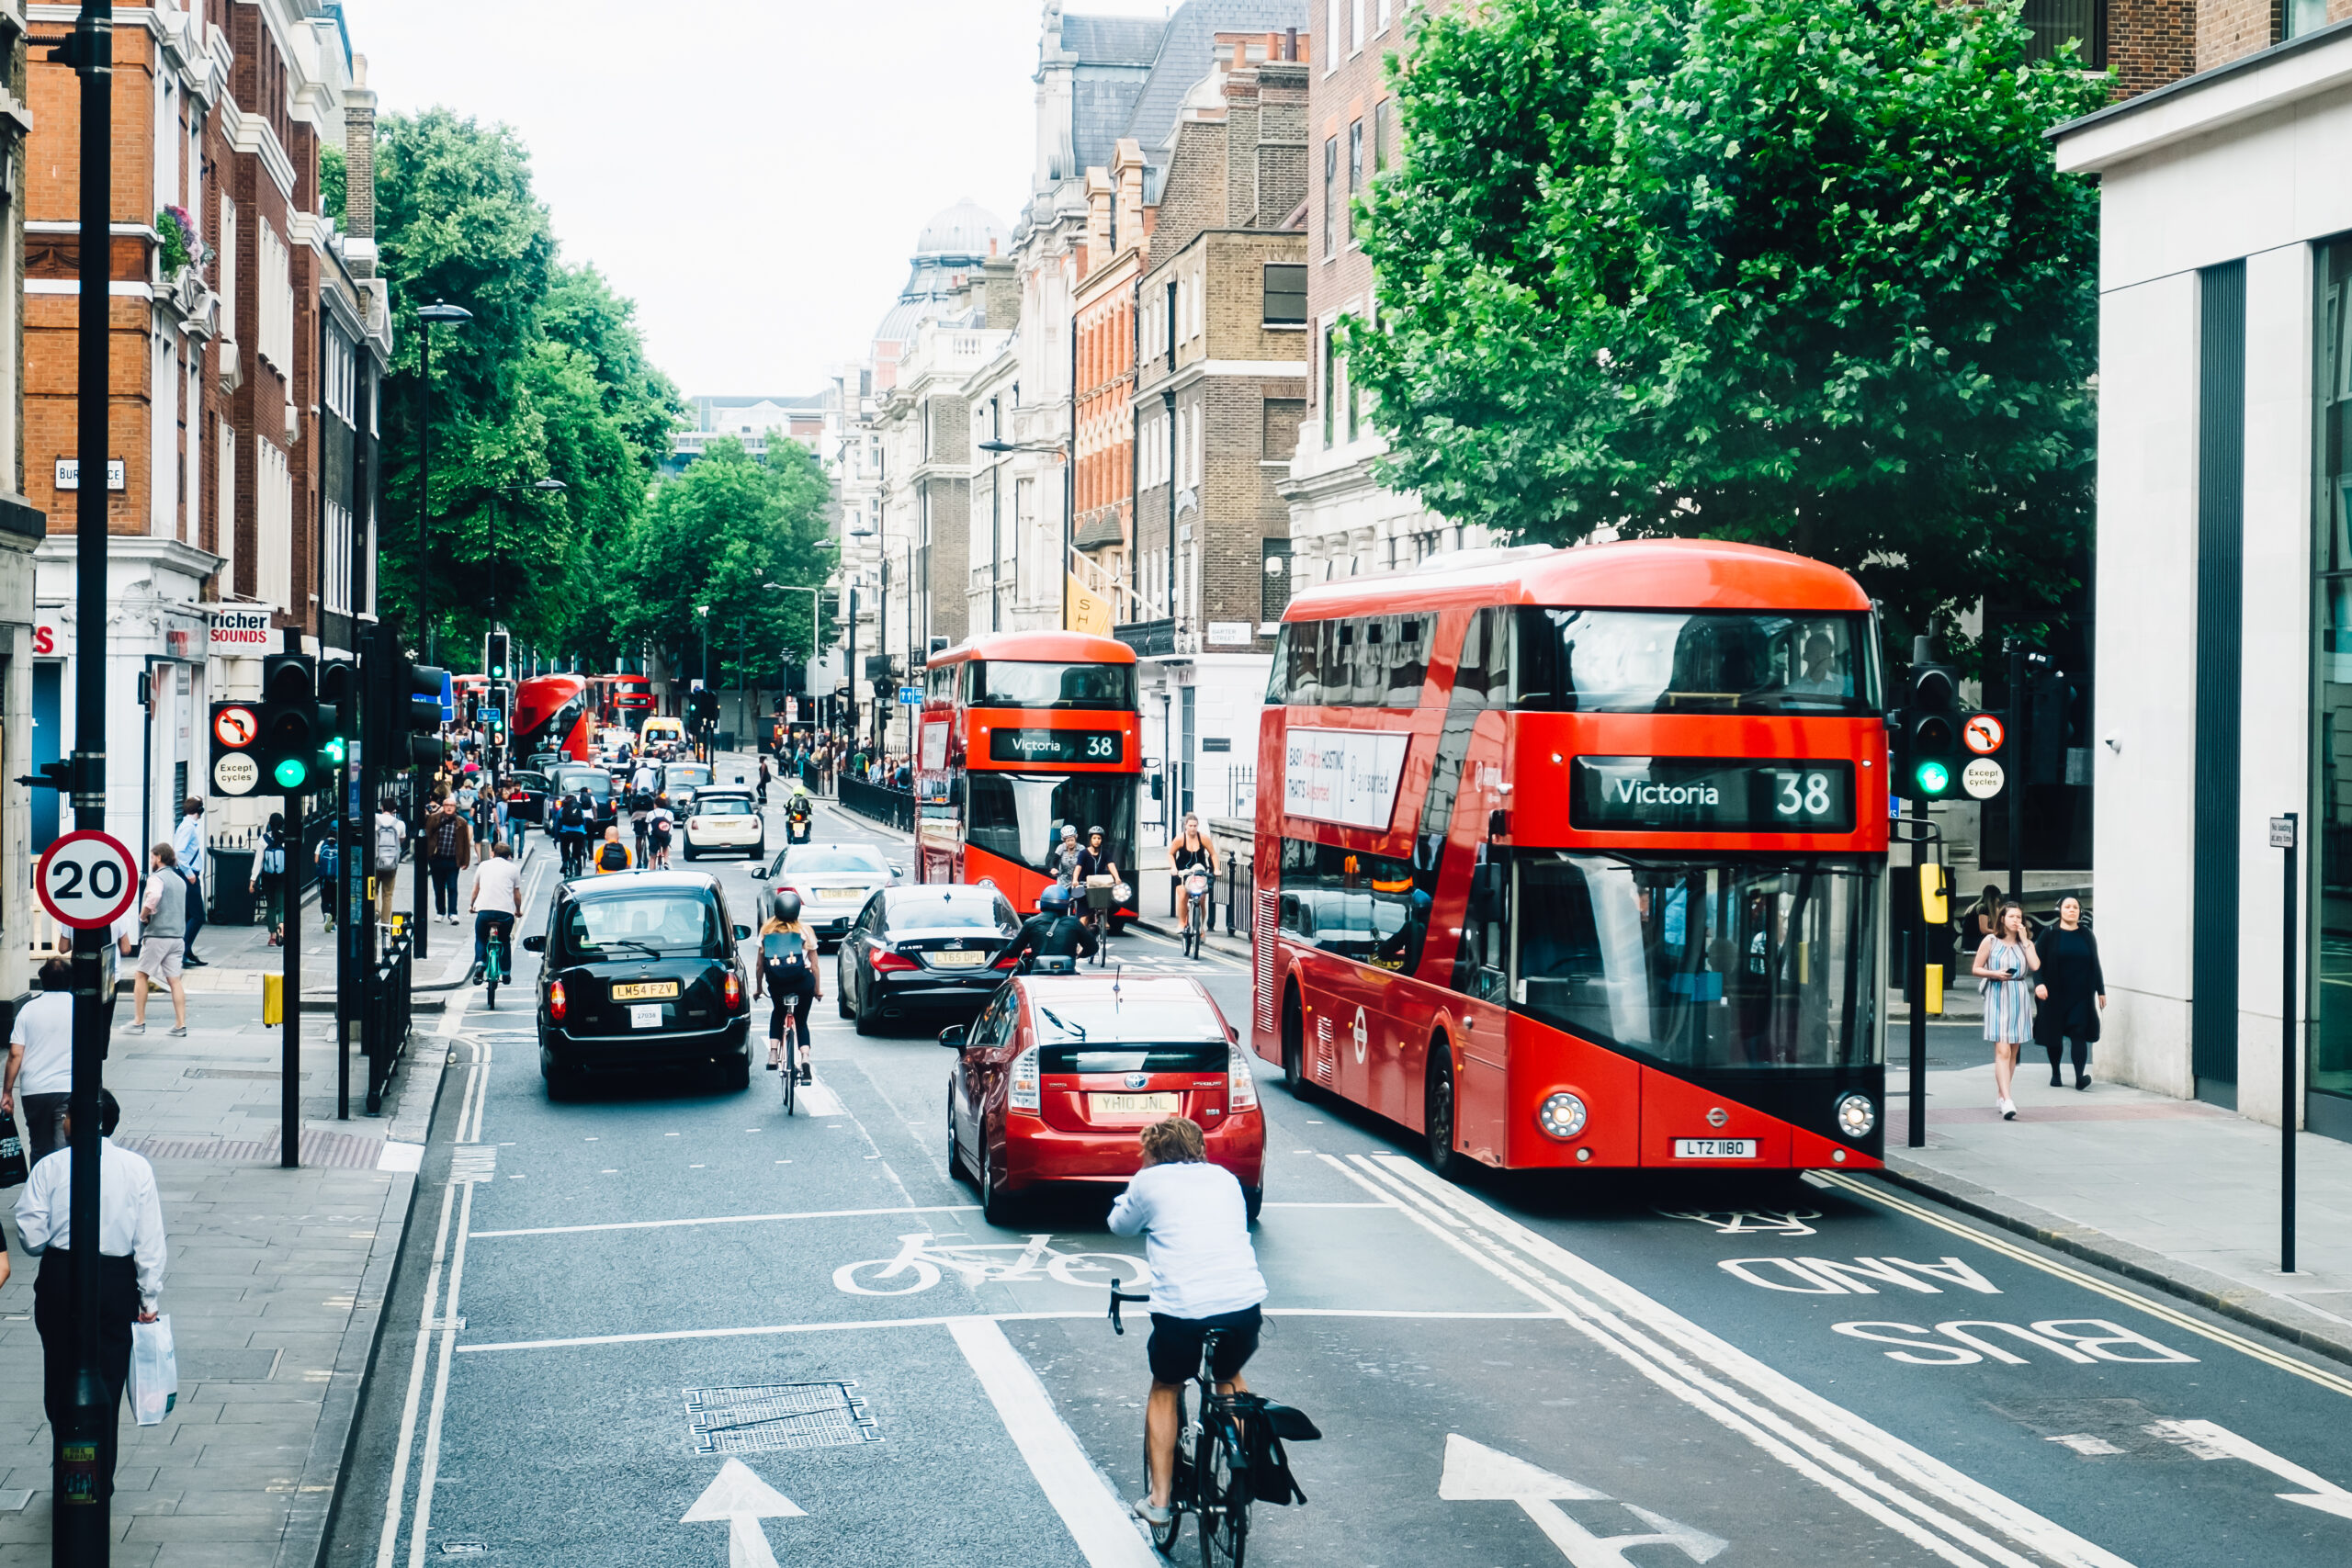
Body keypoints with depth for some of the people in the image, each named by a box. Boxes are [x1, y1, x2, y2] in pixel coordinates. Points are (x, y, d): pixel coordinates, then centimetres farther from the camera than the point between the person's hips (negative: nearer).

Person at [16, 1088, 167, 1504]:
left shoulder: (50, 1167, -7)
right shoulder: (137, 1169, -4)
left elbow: (31, 1236, -8)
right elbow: (150, 1241, -5)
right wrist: (150, 1297, 2)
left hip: (59, 1279, 0)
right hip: (115, 1282, 0)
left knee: (60, 1379, 15)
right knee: (106, 1382, 10)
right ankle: (99, 1483, 14)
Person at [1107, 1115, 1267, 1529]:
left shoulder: (1150, 1182, 8)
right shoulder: (1225, 1178, 19)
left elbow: (1120, 1225, 24)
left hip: (1180, 1309, -3)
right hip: (1244, 1306, 3)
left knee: (1165, 1390, 23)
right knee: (1229, 1378, 33)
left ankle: (1159, 1499, 17)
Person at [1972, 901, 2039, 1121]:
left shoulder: (2026, 943, 10)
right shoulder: (1991, 941, 3)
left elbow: (2035, 966, -8)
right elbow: (1976, 969, 5)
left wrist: (2025, 940, -5)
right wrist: (1994, 974, -13)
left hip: (2019, 997, 4)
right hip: (1997, 997, -4)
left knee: (2013, 1051, 9)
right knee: (2002, 1051, -14)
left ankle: (2001, 1094, 25)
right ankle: (2007, 1102, -22)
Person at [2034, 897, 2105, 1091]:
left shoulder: (2087, 935, 9)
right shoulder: (2049, 935, 2)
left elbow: (2095, 964, 12)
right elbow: (2038, 962, -4)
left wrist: (2101, 991, 10)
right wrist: (2039, 984, -19)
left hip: (2081, 995, 1)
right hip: (2055, 995, 0)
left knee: (2079, 1034, -10)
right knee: (2054, 1036, 6)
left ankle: (2080, 1076, -20)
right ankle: (2055, 1074, 21)